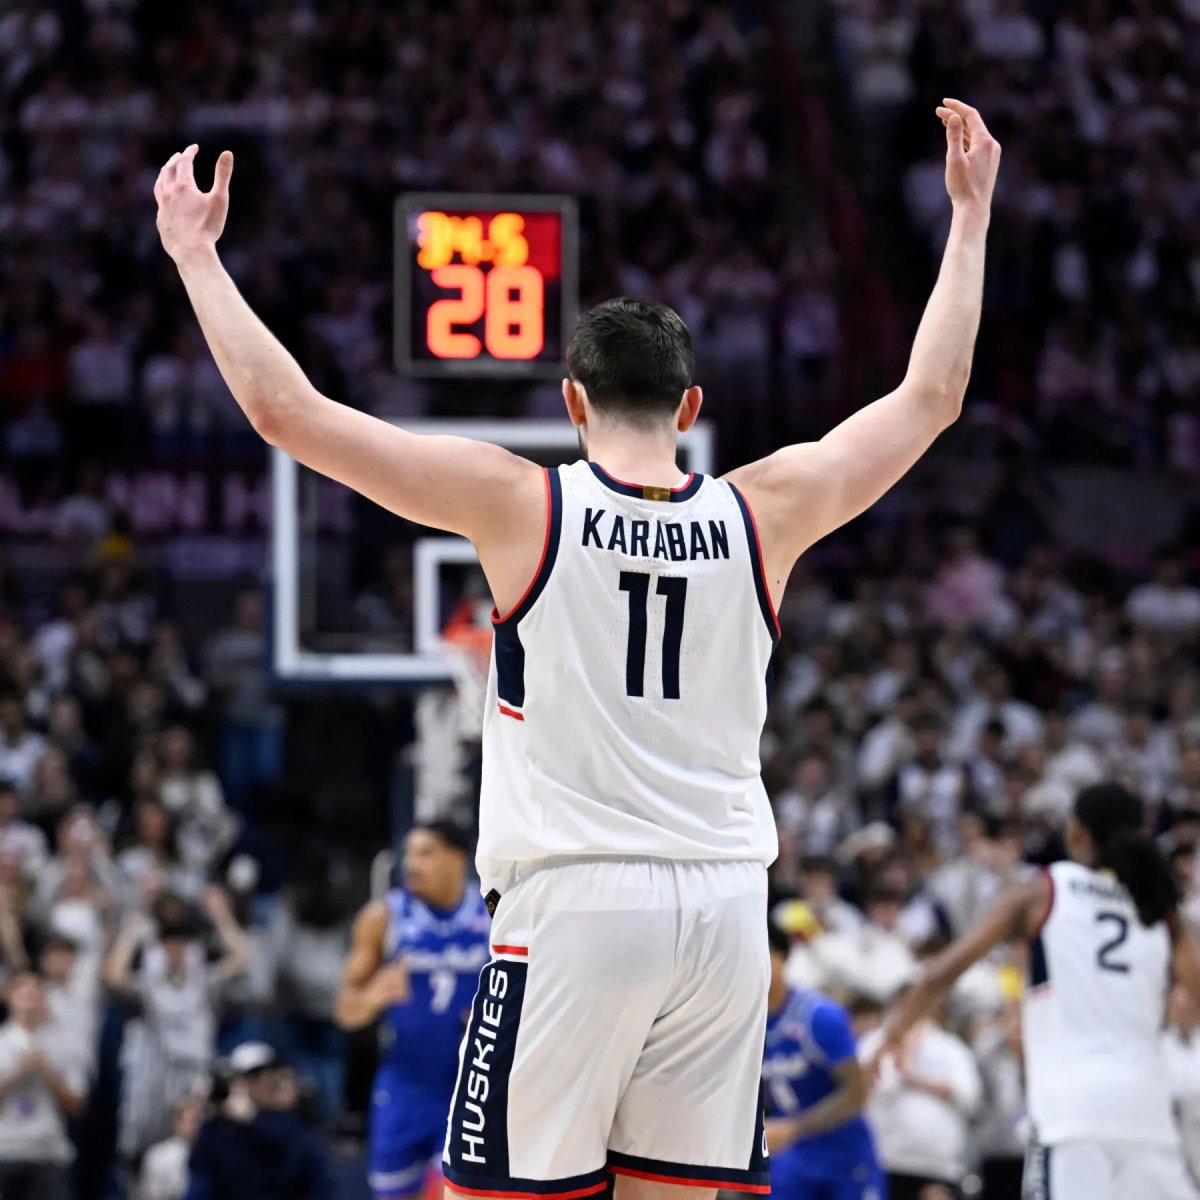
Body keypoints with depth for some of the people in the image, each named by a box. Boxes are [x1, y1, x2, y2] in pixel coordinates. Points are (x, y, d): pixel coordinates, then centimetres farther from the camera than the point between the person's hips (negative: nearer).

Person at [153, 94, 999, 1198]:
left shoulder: (522, 506, -5)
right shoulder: (762, 516, 4)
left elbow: (284, 408, -6)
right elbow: (932, 397, 16)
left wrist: (195, 253, 5)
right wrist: (971, 215, 25)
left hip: (575, 900, -3)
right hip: (724, 902, 3)